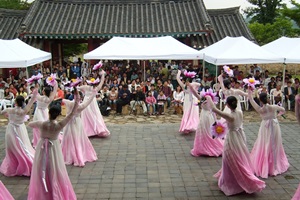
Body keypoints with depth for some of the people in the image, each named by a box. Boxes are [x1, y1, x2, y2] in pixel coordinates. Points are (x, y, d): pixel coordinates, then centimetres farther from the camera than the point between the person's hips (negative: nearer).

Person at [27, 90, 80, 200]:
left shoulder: (41, 124, -18)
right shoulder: (59, 125, -24)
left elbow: (29, 124, 3)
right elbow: (72, 114, -22)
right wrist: (77, 101, -23)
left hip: (42, 148, 2)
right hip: (53, 148, -2)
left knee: (41, 171, 18)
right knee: (55, 171, 13)